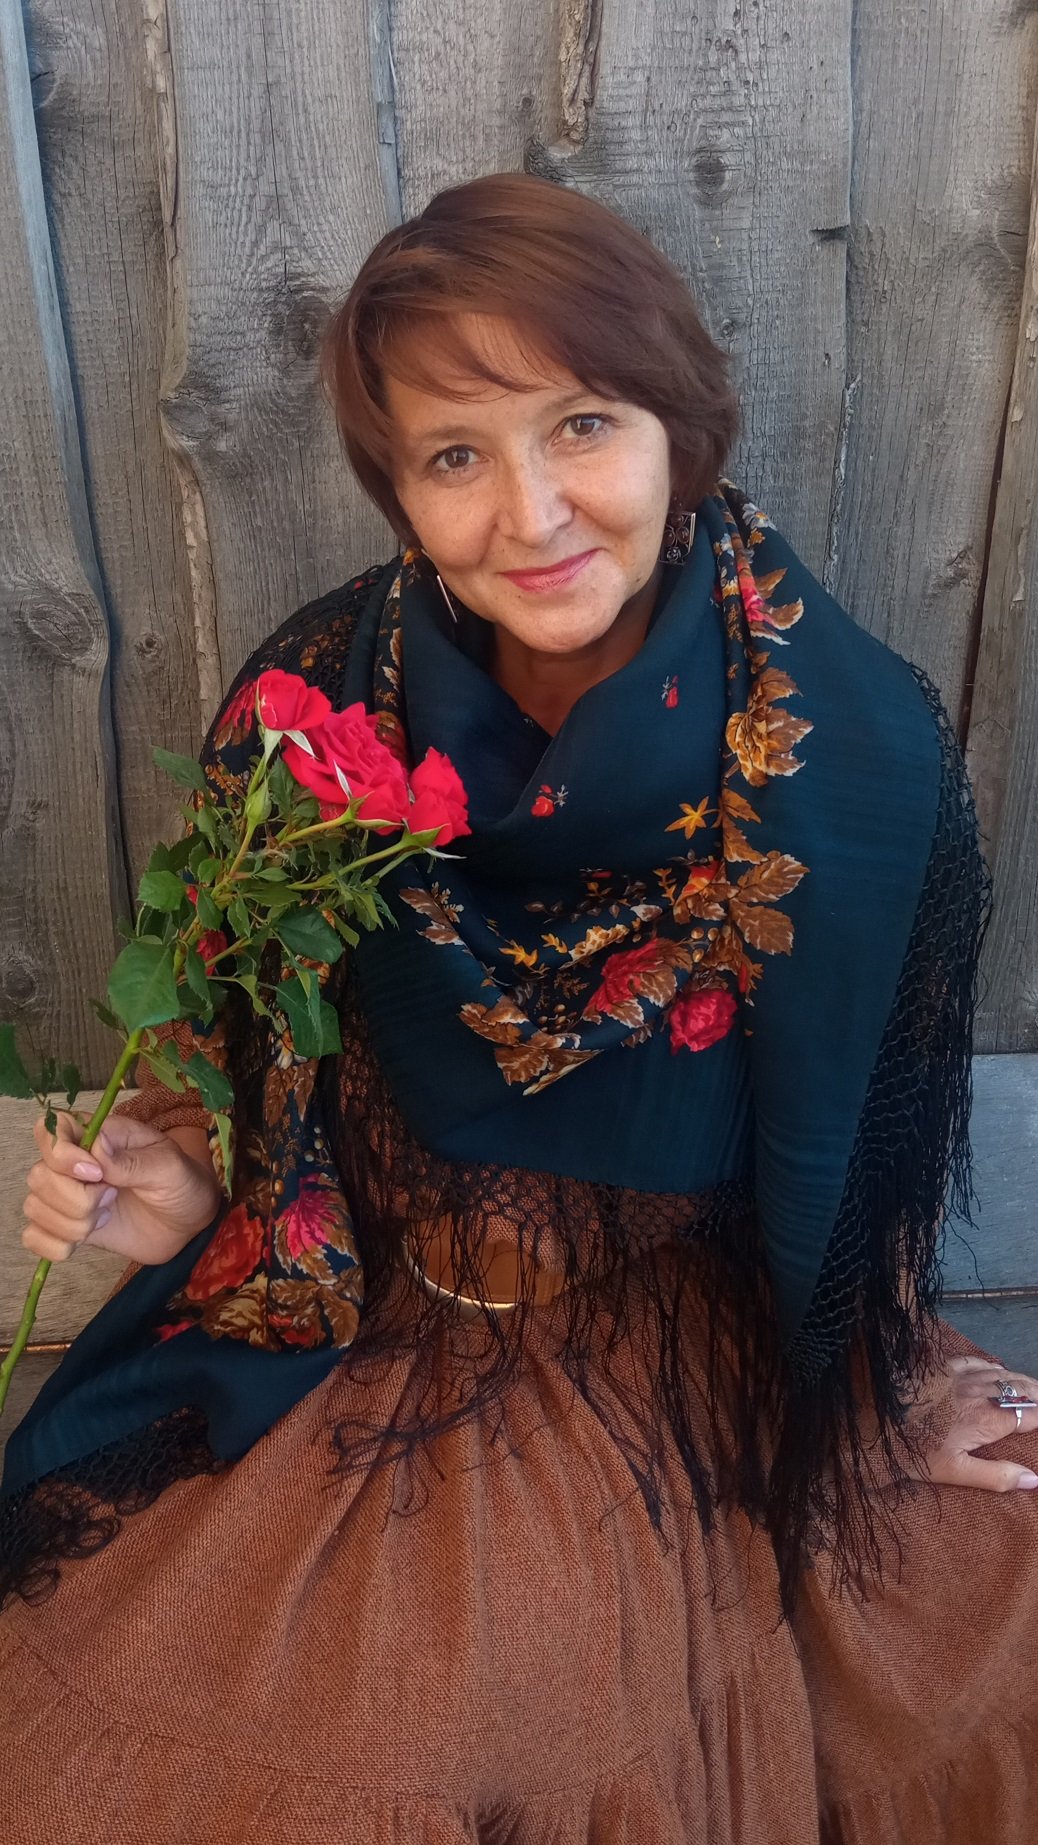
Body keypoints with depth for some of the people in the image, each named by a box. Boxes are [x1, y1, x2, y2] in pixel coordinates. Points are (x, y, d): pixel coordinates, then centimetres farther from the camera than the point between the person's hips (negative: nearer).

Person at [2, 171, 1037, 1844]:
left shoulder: (853, 748, -19)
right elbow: (256, 1039, 1)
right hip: (359, 1322, 2)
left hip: (697, 1372, -1)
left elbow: (839, 1142, -7)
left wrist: (884, 1392, 1)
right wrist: (173, 1180, -16)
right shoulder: (323, 693, -13)